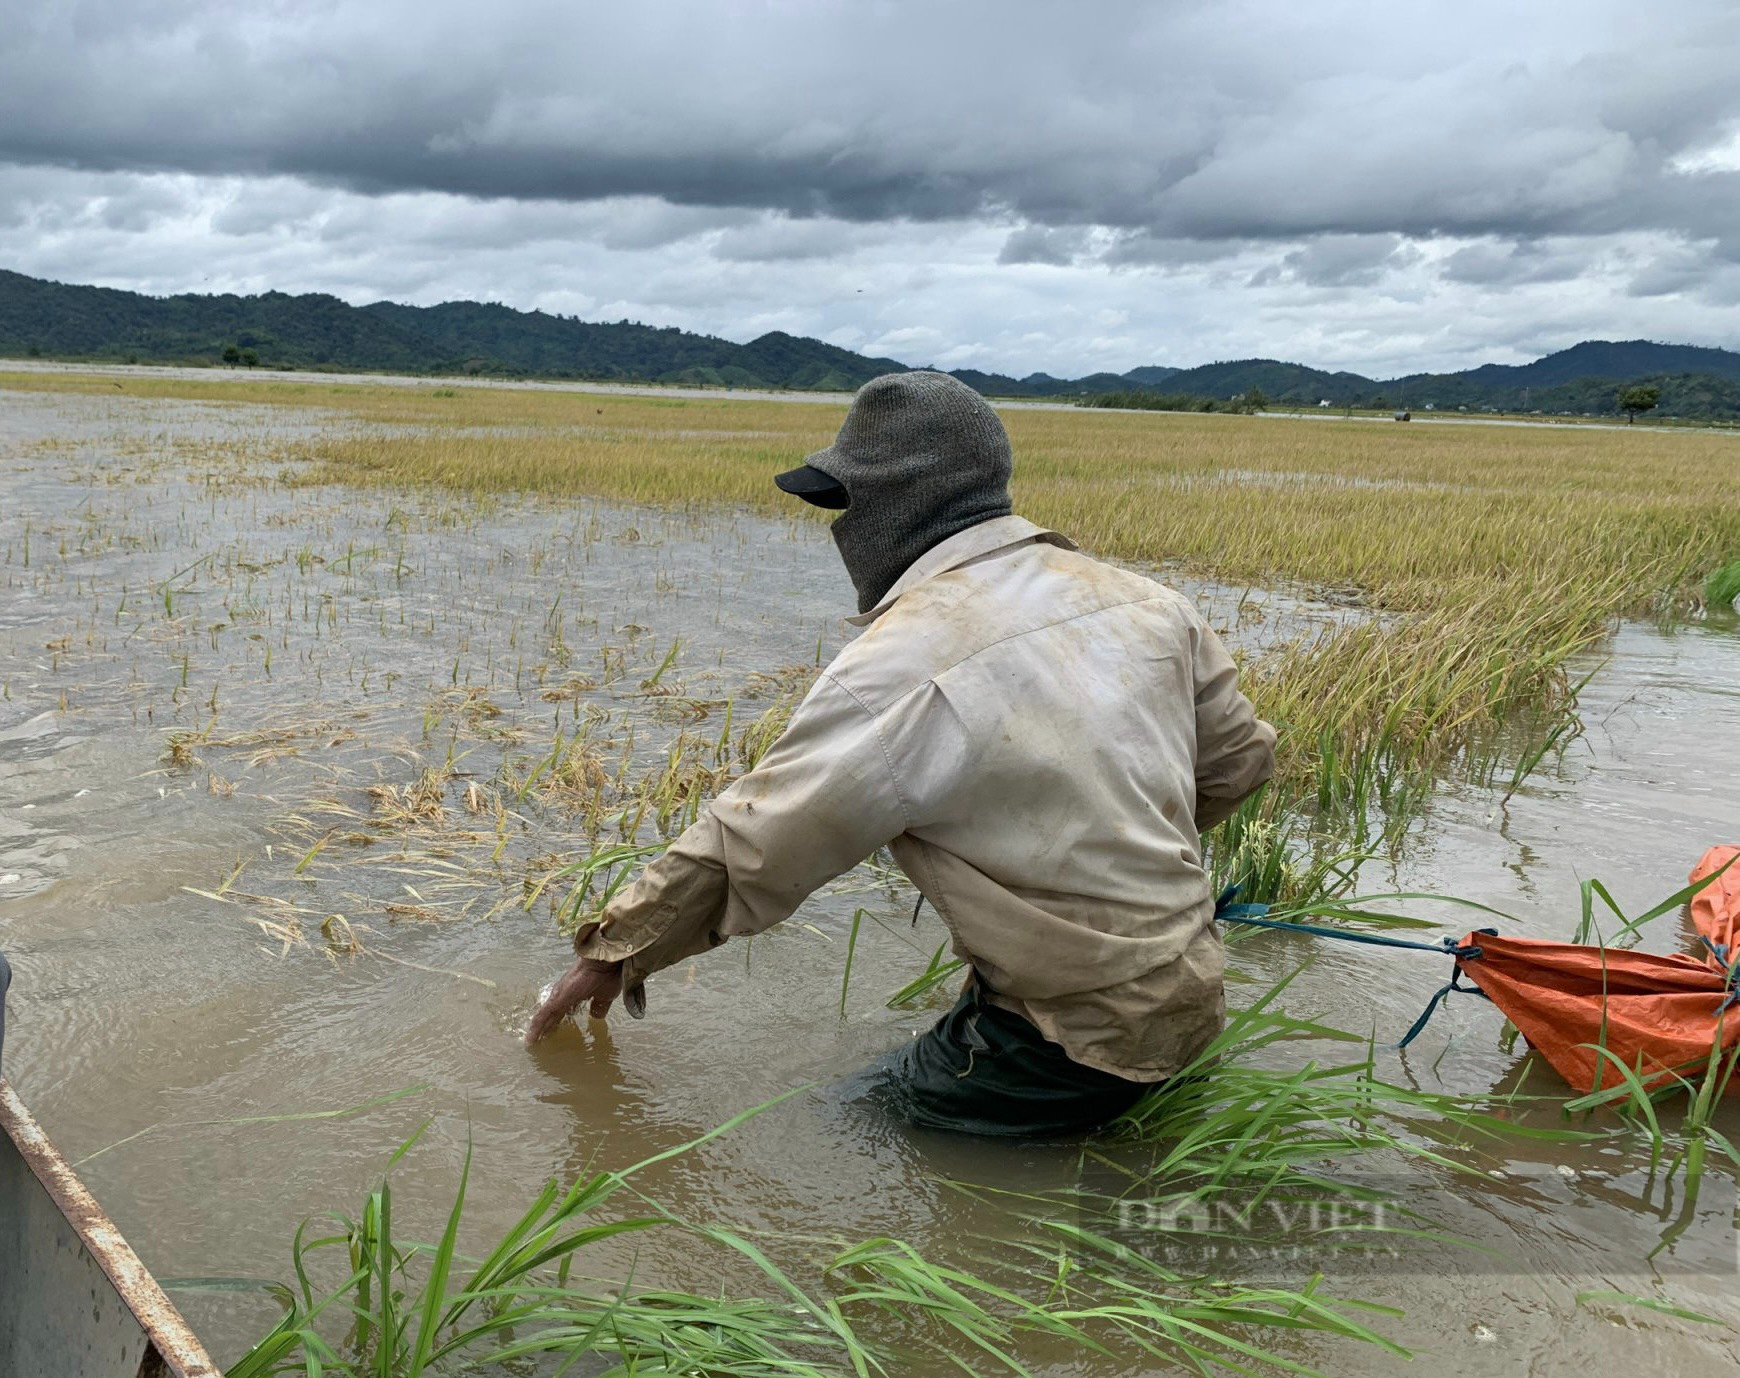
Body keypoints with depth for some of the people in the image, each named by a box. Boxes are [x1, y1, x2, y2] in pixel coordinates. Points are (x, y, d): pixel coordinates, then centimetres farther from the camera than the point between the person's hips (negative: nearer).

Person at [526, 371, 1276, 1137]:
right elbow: (1239, 756, 14)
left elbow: (748, 848, -14)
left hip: (1079, 1043, -8)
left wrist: (613, 952, 1)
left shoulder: (906, 662, -20)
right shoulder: (1144, 602, 2)